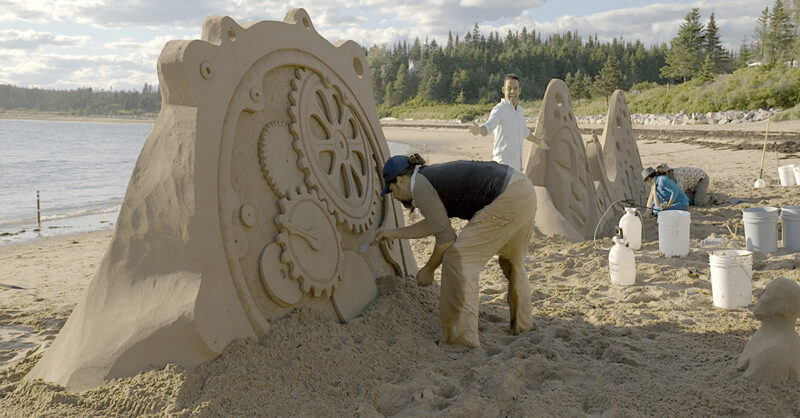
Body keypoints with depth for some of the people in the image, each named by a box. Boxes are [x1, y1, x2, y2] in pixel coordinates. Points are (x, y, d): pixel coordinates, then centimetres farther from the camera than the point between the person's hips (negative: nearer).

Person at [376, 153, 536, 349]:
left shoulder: (419, 185, -4)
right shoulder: (434, 175, 24)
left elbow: (446, 237, -6)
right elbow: (435, 224, 36)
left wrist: (429, 269, 10)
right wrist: (396, 233, 44)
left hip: (508, 199, -10)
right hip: (526, 188, 10)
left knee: (458, 257, -7)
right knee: (512, 259, 28)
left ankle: (463, 334, -6)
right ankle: (522, 322, 41)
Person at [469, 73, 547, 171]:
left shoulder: (518, 109, 12)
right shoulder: (499, 110, -15)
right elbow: (487, 127, -35)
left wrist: (539, 141, 47)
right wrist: (479, 130, -60)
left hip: (516, 165, 9)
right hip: (503, 164, -9)